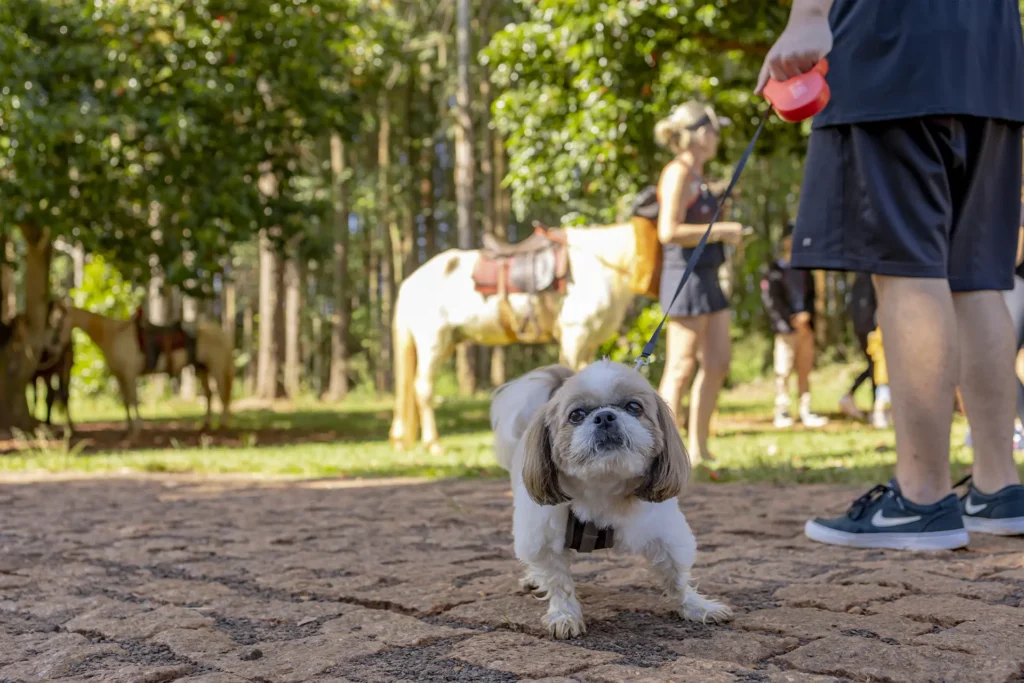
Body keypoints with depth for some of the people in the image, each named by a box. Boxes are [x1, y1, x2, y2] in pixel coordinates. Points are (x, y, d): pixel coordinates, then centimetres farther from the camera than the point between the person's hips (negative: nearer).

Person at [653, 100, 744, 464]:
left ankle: (698, 448, 16)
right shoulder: (677, 173, -11)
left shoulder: (696, 175, 18)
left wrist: (726, 232, 11)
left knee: (718, 362, 9)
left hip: (707, 277, 10)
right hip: (686, 275, -10)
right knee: (681, 368, -8)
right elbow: (669, 232, -20)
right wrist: (720, 230, -14)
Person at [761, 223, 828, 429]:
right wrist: (793, 319, -10)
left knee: (805, 371, 5)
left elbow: (811, 295, 16)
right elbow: (772, 299, -6)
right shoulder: (774, 271, 1)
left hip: (805, 327, 5)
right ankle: (781, 413, -1)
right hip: (786, 327, -5)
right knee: (783, 371, -6)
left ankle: (805, 412, 8)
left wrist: (806, 315, -3)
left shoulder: (804, 271, 18)